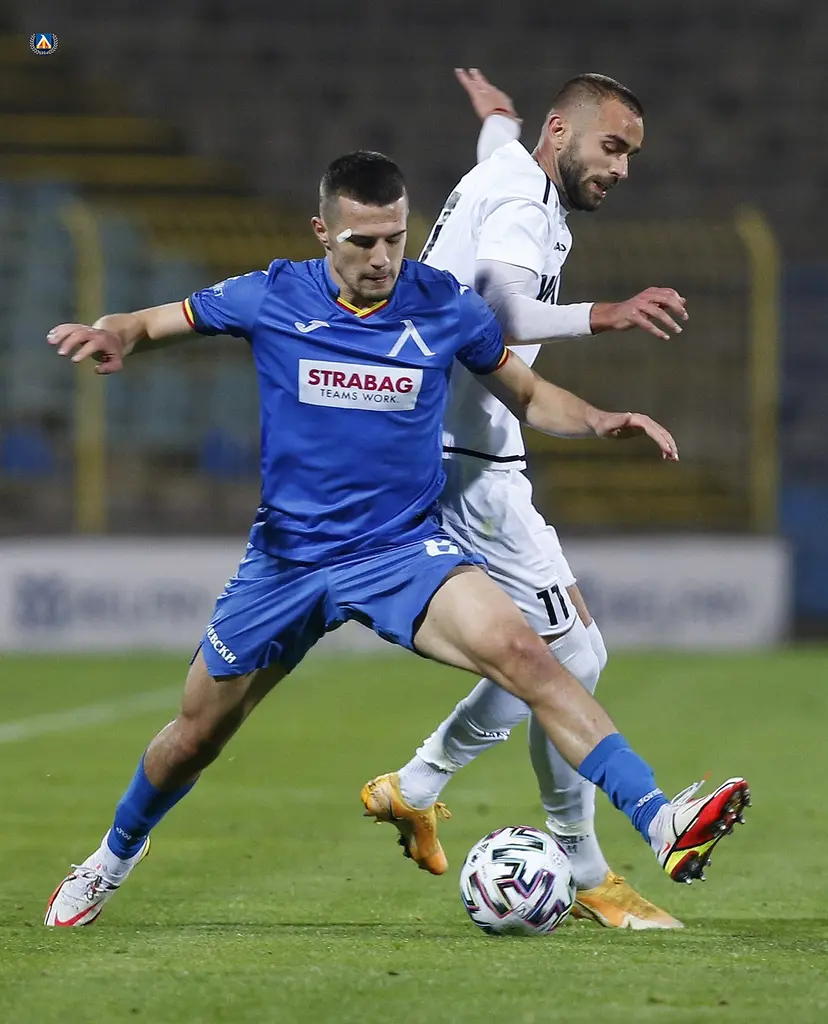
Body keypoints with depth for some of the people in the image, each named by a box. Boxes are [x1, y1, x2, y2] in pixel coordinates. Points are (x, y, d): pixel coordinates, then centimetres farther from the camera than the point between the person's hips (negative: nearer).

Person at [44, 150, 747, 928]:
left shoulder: (446, 306, -5)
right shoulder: (270, 298, -7)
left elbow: (526, 394, 9)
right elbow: (155, 324, 5)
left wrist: (598, 421, -11)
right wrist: (110, 336, -19)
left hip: (403, 552, -1)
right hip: (285, 561, 1)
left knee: (522, 653, -27)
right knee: (197, 734, 12)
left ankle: (662, 827, -36)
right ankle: (113, 858, 44)